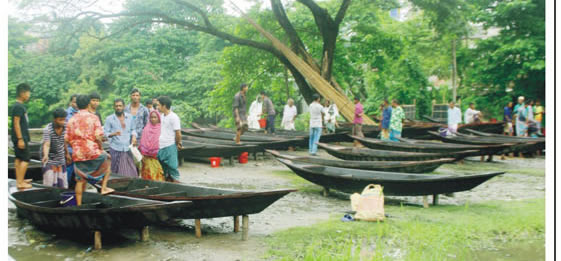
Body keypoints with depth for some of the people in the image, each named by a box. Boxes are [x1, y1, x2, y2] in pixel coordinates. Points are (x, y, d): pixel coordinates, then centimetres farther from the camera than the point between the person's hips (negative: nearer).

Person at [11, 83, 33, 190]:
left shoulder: (20, 106, 14)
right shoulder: (18, 107, -16)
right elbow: (16, 123, -20)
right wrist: (20, 139, -22)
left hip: (21, 138, 10)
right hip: (20, 138, -10)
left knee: (19, 159, 13)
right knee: (25, 159, -8)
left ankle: (20, 180, 20)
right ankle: (20, 182, -6)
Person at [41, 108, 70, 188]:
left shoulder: (64, 127, -6)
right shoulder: (47, 129, -23)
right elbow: (46, 145, -36)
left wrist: (67, 153, 21)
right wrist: (46, 156, -54)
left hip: (60, 158, 5)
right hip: (49, 159, -5)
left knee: (62, 185, 5)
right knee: (50, 184, -11)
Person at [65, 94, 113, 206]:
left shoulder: (71, 120, 7)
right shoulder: (93, 117, -4)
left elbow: (67, 139, 6)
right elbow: (98, 137, -13)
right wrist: (101, 148, 2)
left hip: (78, 154, 3)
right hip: (93, 152, -3)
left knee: (80, 180, 13)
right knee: (107, 162, 25)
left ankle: (79, 204, 11)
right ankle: (104, 187, 15)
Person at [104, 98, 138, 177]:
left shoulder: (130, 117, 10)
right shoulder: (109, 119, 1)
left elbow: (133, 129, 20)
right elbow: (105, 133, -1)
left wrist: (134, 136, 0)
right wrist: (114, 134, -20)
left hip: (127, 148, 2)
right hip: (116, 149, -2)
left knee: (131, 171, -3)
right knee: (117, 171, -3)